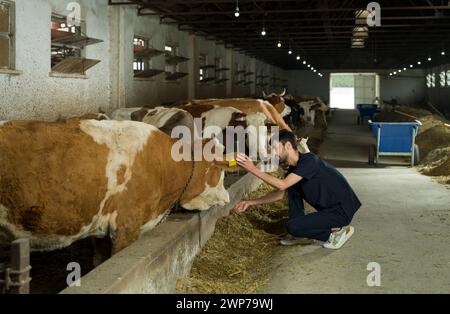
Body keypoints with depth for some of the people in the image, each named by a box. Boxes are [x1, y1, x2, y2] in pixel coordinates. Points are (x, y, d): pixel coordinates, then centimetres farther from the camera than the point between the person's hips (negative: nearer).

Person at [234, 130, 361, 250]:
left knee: (293, 226, -16)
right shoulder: (293, 168, 7)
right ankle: (299, 235, 15)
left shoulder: (309, 160, -21)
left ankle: (338, 230, -1)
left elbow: (282, 185, -29)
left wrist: (254, 170, -25)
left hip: (342, 210, -9)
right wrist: (251, 202, 10)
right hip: (327, 207, 9)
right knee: (293, 188, 11)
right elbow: (279, 194, 15)